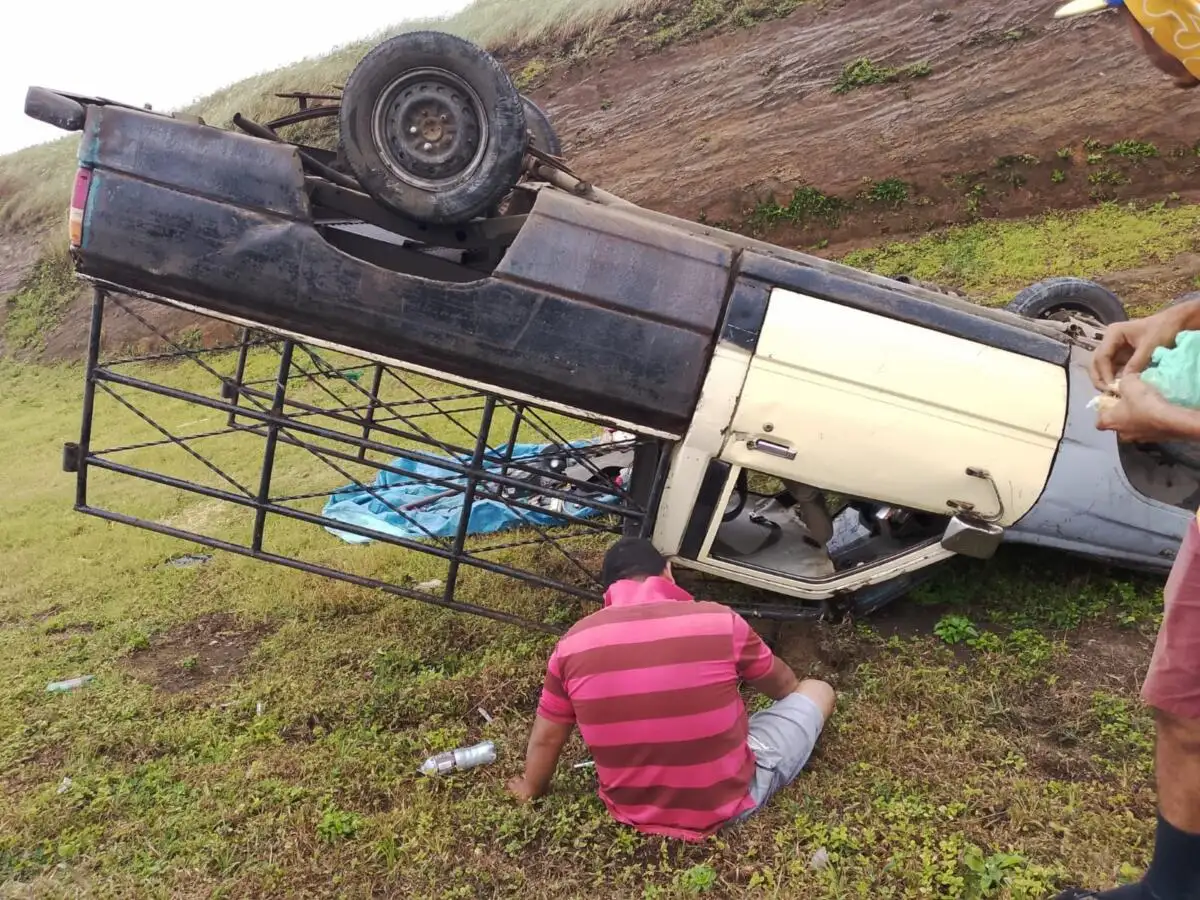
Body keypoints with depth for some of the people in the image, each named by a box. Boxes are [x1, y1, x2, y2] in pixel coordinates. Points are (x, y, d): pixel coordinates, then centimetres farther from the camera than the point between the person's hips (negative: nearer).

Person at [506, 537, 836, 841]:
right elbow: (782, 684, 6)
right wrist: (796, 690, 30)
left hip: (634, 811, 4)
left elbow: (545, 739, 3)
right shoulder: (721, 622, -15)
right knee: (818, 691, 14)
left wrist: (531, 790, 24)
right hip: (727, 804, -4)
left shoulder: (573, 644, -11)